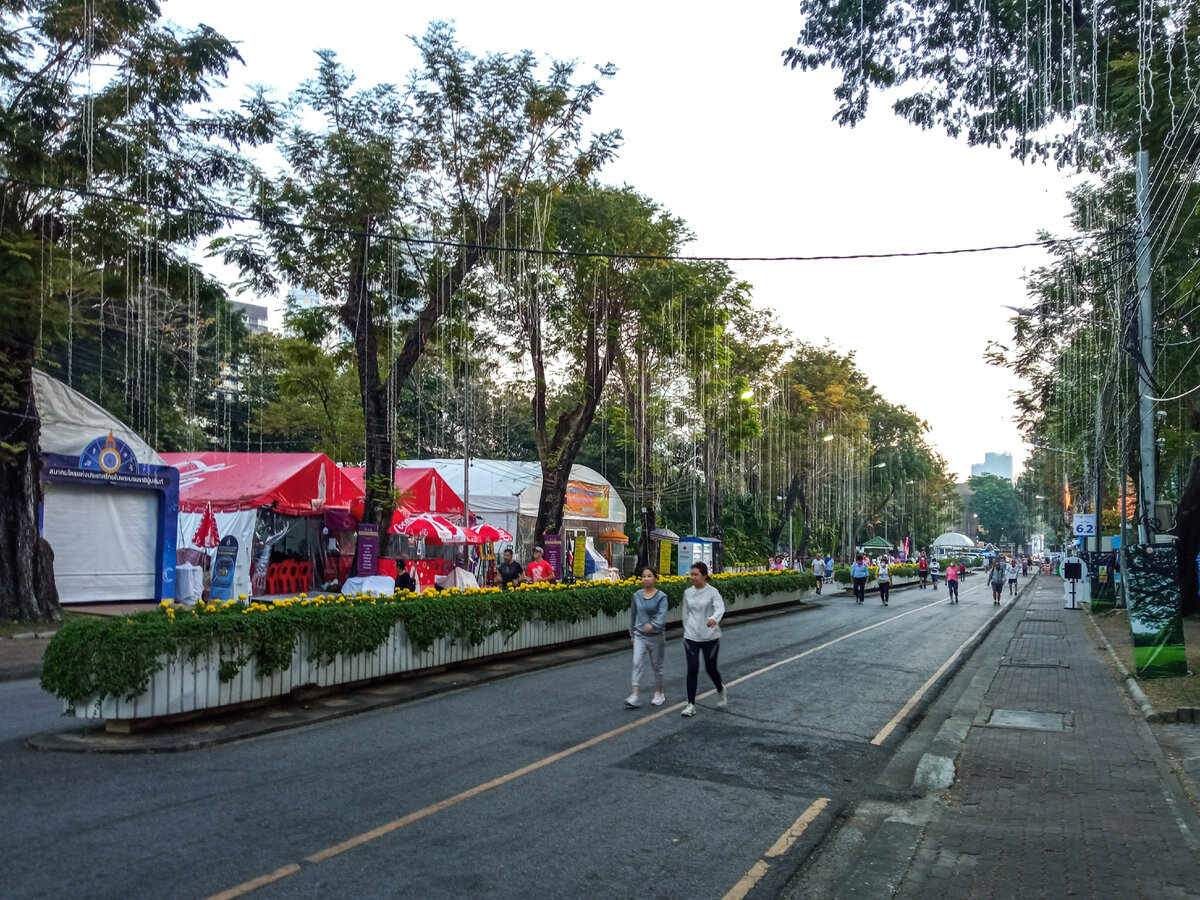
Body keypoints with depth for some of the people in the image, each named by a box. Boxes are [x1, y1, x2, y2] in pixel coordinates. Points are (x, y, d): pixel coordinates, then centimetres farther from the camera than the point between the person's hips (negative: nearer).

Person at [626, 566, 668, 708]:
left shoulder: (661, 596, -10)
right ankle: (634, 696, -15)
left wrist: (653, 625, -42)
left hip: (656, 636, -2)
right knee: (637, 663, -11)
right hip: (640, 635, 3)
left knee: (656, 665, 11)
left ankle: (659, 693, 29)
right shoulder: (637, 595, 2)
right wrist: (632, 632, 17)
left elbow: (662, 615, -23)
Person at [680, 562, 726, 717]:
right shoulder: (688, 593, 4)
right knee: (692, 669, -5)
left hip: (710, 637, -3)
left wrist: (714, 618, -46)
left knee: (710, 668, 7)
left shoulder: (712, 592, -9)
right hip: (691, 637, 3)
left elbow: (720, 608, -26)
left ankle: (721, 690, 40)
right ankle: (691, 704, 3)